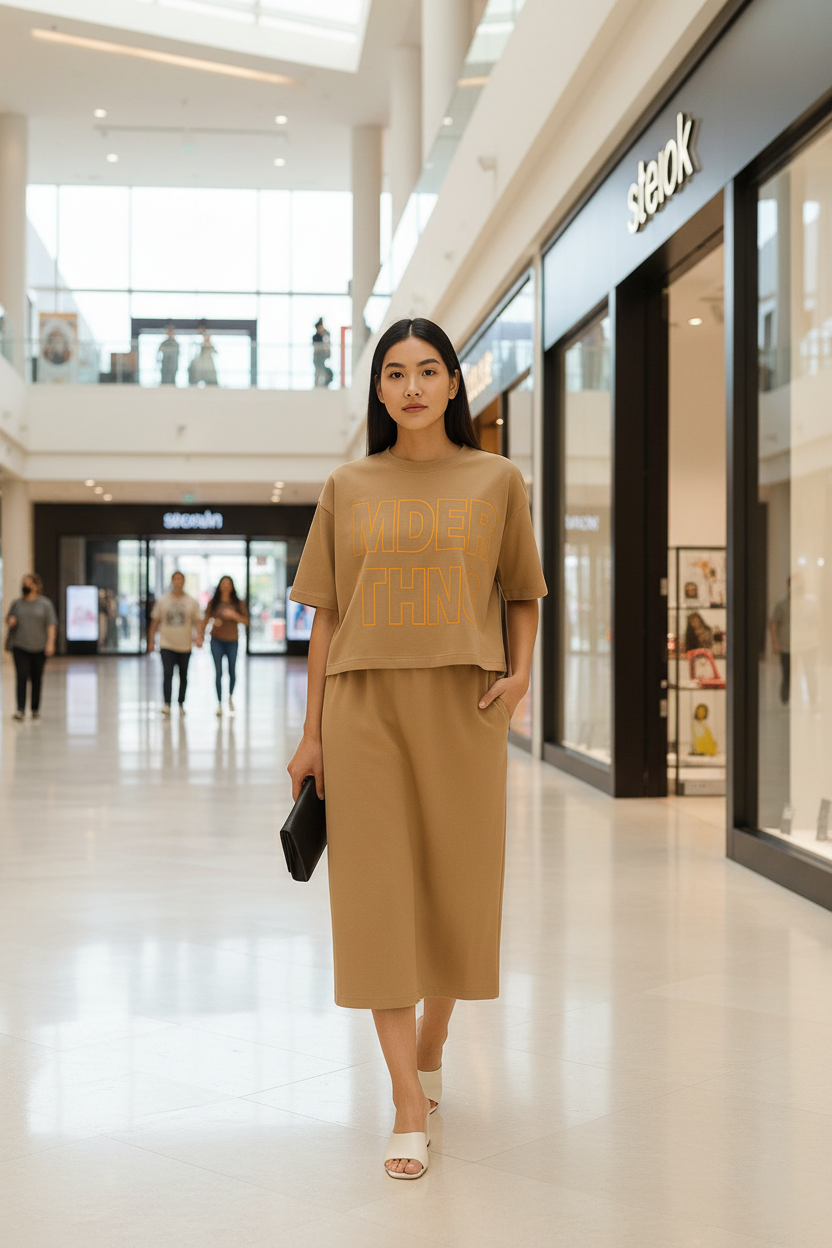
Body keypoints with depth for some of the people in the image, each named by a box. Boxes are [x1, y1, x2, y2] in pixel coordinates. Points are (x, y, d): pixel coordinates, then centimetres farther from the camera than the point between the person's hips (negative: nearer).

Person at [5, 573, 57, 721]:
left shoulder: (44, 604, 2)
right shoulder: (16, 603, 10)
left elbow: (51, 625, -2)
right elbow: (9, 619, 21)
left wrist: (50, 643, -14)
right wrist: (10, 621, -3)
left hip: (39, 648, -1)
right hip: (20, 647, 1)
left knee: (36, 679, 7)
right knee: (21, 677, -10)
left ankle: (35, 709, 20)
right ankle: (20, 710, -15)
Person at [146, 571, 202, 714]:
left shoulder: (192, 602, 5)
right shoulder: (162, 601, 4)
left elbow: (197, 622, 3)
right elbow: (155, 621, 8)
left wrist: (199, 636, -14)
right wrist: (151, 641, 4)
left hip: (185, 645, 1)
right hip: (167, 645, -1)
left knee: (183, 676, 9)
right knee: (167, 674, -14)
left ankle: (181, 703, 22)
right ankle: (166, 704, -17)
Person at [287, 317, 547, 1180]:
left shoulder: (496, 481, 5)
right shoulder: (348, 488, 7)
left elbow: (523, 593, 14)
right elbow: (326, 614, 8)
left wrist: (521, 672, -5)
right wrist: (312, 734, 5)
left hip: (462, 705, 0)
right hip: (365, 703, 0)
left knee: (456, 886, 7)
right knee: (378, 890, -3)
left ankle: (430, 1048, 34)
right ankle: (409, 1106, 1)